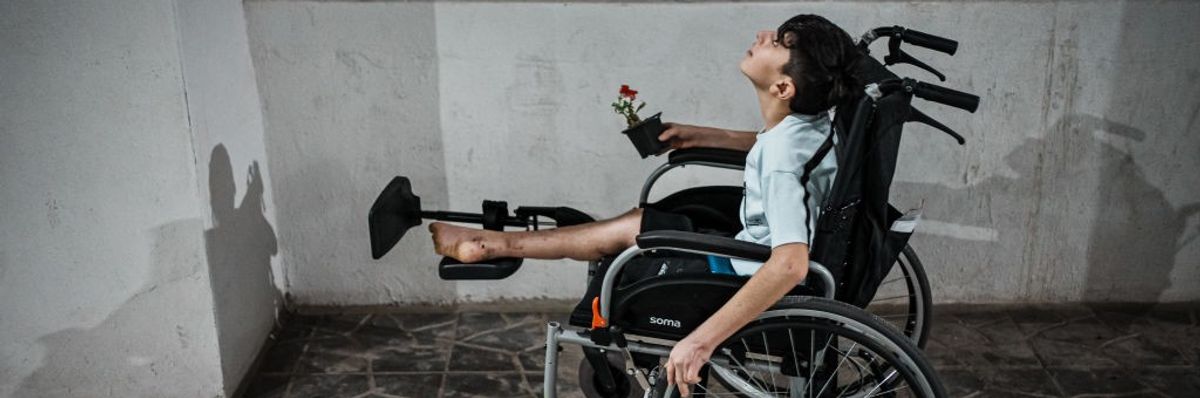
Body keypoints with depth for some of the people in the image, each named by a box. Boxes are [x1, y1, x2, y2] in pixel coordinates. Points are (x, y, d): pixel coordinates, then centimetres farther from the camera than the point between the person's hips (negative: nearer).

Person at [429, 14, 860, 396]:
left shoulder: (782, 158, -32)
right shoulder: (810, 120, -5)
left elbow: (790, 264, -44)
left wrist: (702, 340, -43)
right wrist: (705, 136, 14)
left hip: (750, 280, -8)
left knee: (628, 229, -2)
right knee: (639, 224, 14)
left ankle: (497, 245, 13)